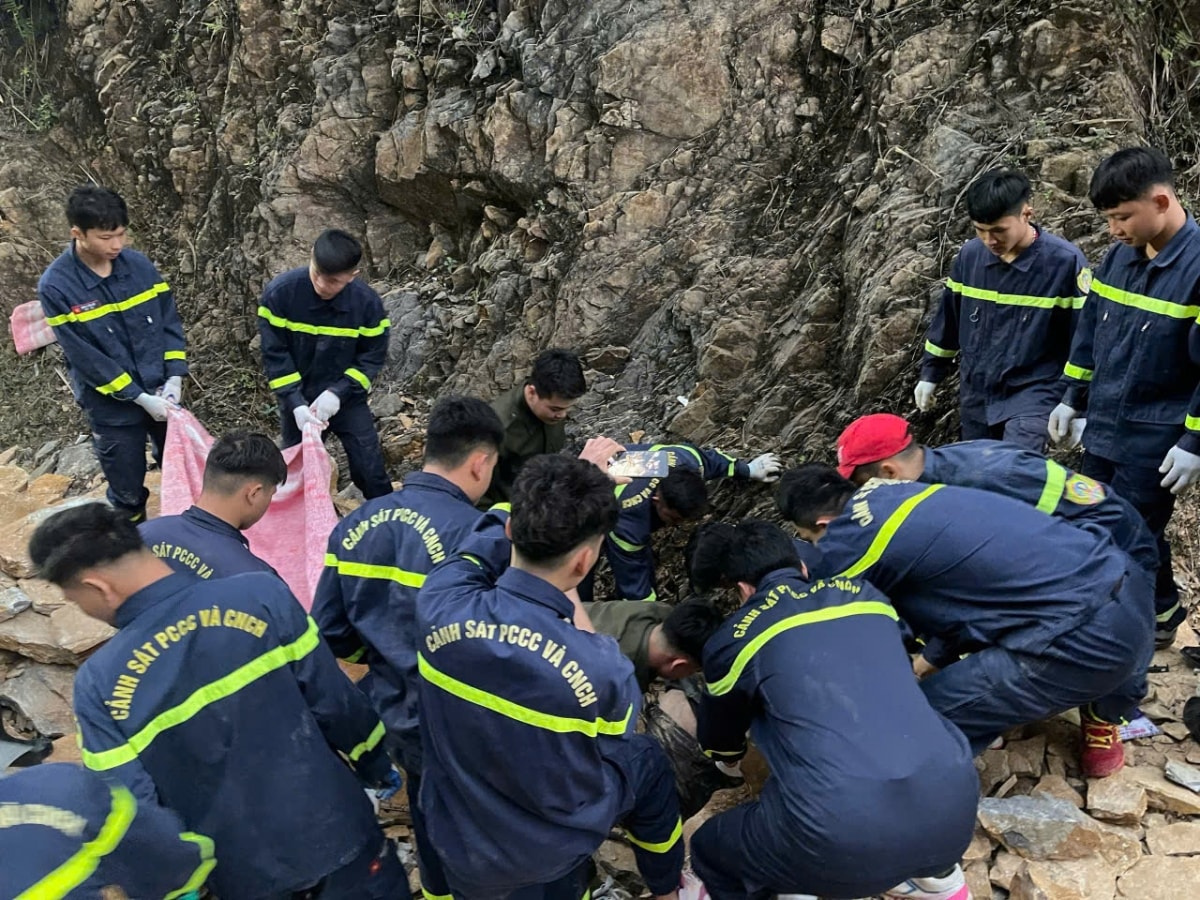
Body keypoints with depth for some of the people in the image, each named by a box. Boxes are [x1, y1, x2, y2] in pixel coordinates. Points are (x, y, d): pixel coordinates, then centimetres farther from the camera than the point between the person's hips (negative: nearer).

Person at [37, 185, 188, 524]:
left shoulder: (139, 265, -4)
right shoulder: (55, 287, -16)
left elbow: (170, 321, 1)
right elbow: (84, 357, -16)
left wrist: (175, 378, -11)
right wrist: (140, 397, -18)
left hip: (164, 394, 3)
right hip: (112, 408, -3)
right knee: (128, 494, 11)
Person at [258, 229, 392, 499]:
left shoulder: (367, 302, -19)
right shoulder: (280, 292, -20)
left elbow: (373, 357, -10)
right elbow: (275, 354, -14)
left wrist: (337, 393, -22)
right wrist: (295, 404, -23)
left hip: (347, 400, 0)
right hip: (298, 401, 0)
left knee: (371, 471, 1)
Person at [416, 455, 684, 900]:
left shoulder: (440, 603, -27)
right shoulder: (598, 669, -36)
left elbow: (498, 529, -4)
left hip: (457, 841, 3)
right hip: (549, 851, -2)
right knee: (648, 760, 26)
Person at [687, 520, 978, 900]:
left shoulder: (734, 637, 10)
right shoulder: (866, 595, 21)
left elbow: (718, 742, 30)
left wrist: (732, 759, 55)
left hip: (843, 834, -5)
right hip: (954, 804, 5)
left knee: (710, 852, 22)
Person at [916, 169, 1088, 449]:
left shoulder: (1064, 261, -15)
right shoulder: (970, 254, -2)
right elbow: (948, 318, 12)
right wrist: (930, 373, 16)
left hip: (1032, 396, -5)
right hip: (976, 395, 5)